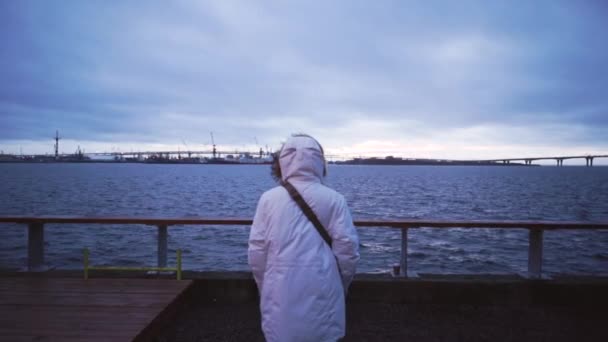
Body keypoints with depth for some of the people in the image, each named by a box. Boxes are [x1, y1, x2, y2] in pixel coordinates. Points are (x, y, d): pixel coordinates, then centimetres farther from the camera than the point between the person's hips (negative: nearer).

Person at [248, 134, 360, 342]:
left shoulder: (269, 199, -3)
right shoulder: (333, 200, -6)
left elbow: (256, 252, -2)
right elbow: (347, 250, -6)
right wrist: (341, 287, 12)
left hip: (281, 295, 1)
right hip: (321, 294, -1)